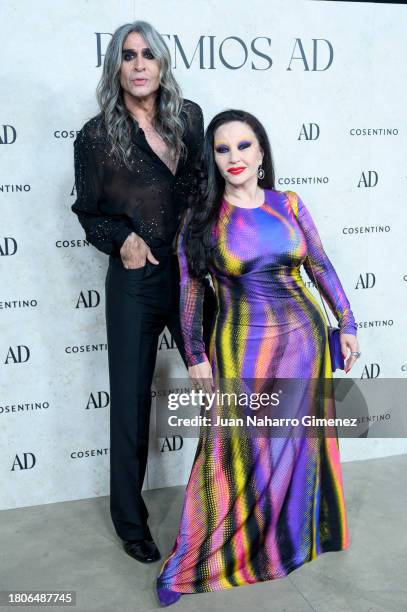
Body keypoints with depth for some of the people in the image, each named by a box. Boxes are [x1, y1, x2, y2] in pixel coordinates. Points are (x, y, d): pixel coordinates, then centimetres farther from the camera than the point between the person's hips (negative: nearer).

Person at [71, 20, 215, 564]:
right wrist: (121, 238, -11)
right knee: (131, 400, 7)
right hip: (135, 279, -2)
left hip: (190, 270, 3)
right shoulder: (97, 135, -4)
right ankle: (130, 520, 27)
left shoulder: (189, 117, 3)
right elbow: (87, 210, 5)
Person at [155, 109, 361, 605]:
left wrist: (346, 324, 8)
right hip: (243, 346, -3)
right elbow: (190, 292, -3)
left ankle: (291, 536, 38)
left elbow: (321, 267, 8)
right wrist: (195, 356, -3)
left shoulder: (289, 205, 1)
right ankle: (194, 564, 19)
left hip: (304, 337, 3)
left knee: (294, 443, 14)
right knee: (239, 450, 2)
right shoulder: (201, 219, -6)